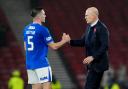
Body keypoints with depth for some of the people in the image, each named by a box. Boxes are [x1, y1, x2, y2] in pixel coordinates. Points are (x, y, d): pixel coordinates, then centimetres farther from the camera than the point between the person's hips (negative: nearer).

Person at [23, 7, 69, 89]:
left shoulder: (27, 29, 10)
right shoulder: (42, 29, -12)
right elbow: (54, 46, -7)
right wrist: (64, 40, 9)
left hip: (30, 64, 7)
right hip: (41, 64, -7)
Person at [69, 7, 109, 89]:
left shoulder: (102, 28, -15)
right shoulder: (89, 27, 12)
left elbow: (105, 46, -20)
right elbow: (83, 42, 13)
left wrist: (93, 57, -25)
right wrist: (70, 41, -2)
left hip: (98, 63, -9)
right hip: (92, 63, 9)